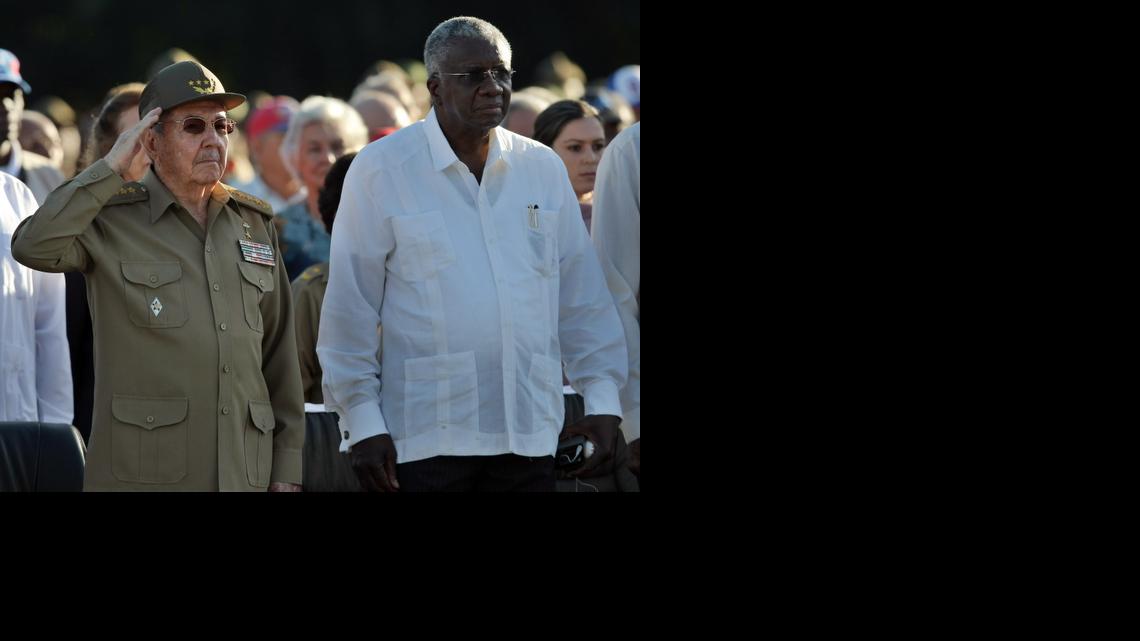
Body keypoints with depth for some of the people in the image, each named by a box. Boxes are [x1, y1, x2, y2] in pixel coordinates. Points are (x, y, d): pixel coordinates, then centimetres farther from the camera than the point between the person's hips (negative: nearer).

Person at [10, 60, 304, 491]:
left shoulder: (253, 223, 12)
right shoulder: (111, 218, 0)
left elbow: (279, 357, 14)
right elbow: (34, 247, -22)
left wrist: (287, 466, 10)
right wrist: (111, 168, -15)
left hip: (243, 473, 4)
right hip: (143, 474, -4)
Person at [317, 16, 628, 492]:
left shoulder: (543, 168, 11)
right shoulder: (380, 170, -1)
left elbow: (582, 297, 15)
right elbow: (350, 307, -1)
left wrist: (602, 399, 9)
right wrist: (362, 422, -5)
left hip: (529, 436, 4)